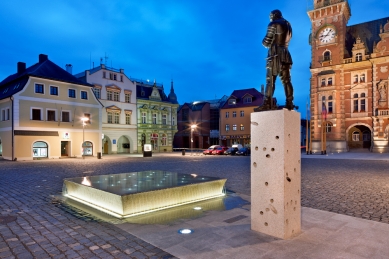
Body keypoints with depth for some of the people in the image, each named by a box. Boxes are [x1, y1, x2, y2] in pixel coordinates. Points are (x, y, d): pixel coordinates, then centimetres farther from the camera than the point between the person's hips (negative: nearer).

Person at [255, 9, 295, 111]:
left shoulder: (273, 25, -1)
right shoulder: (287, 25, 22)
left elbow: (267, 42, -6)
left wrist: (264, 43, 15)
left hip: (275, 54, -7)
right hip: (285, 55, 7)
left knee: (270, 80, -11)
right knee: (286, 80, 3)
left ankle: (267, 104, -18)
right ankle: (289, 103, -2)